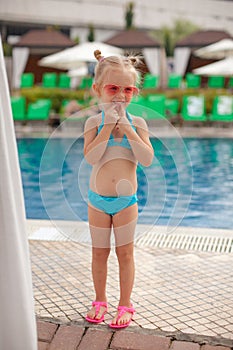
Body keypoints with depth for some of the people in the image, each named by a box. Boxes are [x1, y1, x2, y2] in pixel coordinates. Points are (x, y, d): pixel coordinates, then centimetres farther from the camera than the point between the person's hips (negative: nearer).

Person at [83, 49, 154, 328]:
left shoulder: (137, 123, -4)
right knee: (99, 253, 13)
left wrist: (127, 128, -22)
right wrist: (109, 125, -23)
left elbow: (147, 159, -16)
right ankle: (100, 301, 31)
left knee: (125, 253, 8)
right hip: (98, 200, 1)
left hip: (126, 200, 0)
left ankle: (125, 305, 24)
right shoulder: (94, 122, -6)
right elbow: (91, 157, -21)